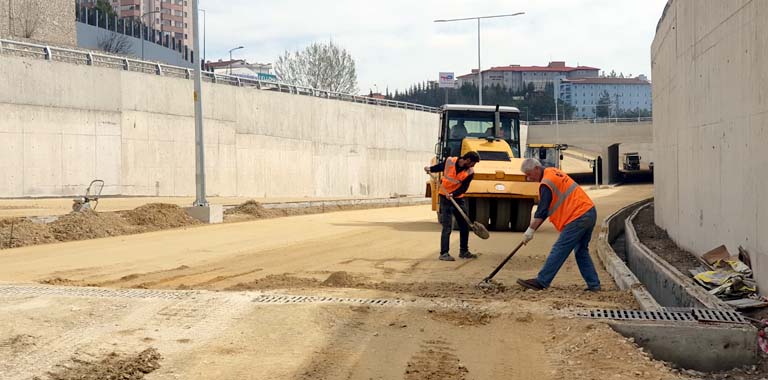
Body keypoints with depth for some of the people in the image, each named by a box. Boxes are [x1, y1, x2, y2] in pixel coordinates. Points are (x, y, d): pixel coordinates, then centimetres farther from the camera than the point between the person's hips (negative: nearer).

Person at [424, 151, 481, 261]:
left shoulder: (470, 172, -8)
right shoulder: (449, 161, -12)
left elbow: (463, 188, -15)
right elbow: (440, 167, 10)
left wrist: (453, 194, -30)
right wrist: (430, 169, -5)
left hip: (458, 199, 4)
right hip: (445, 198, -4)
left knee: (464, 226, 9)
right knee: (447, 227, -10)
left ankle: (464, 251, 24)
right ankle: (444, 253, -6)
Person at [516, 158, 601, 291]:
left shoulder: (546, 183, -13)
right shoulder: (553, 172, 16)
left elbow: (542, 211, -15)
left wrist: (531, 230, -9)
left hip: (578, 217, -10)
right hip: (590, 212, 10)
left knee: (559, 250, -7)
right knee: (581, 251, 16)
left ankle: (541, 282, -6)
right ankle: (593, 284, 15)